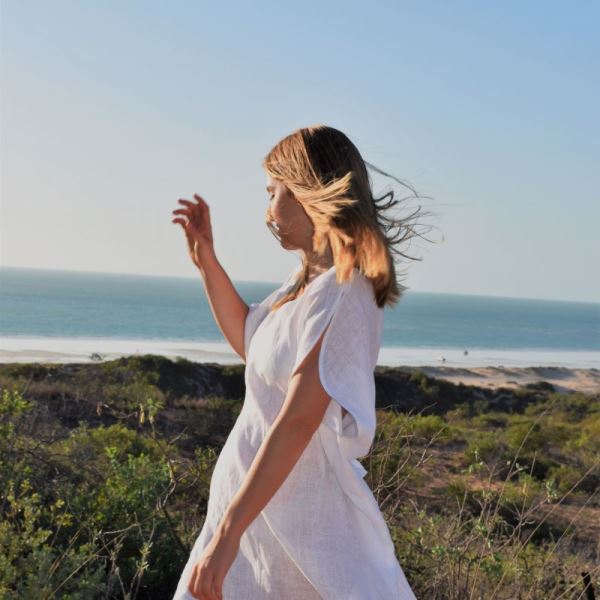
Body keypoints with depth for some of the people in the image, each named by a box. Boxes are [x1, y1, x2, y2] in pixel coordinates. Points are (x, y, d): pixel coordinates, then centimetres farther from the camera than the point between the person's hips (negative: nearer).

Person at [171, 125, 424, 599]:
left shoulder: (341, 294, -21)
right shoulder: (306, 280, 7)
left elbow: (296, 424, -25)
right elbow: (248, 340, 26)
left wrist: (228, 531, -26)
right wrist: (206, 258, 16)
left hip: (301, 509, -9)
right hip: (256, 497, 9)